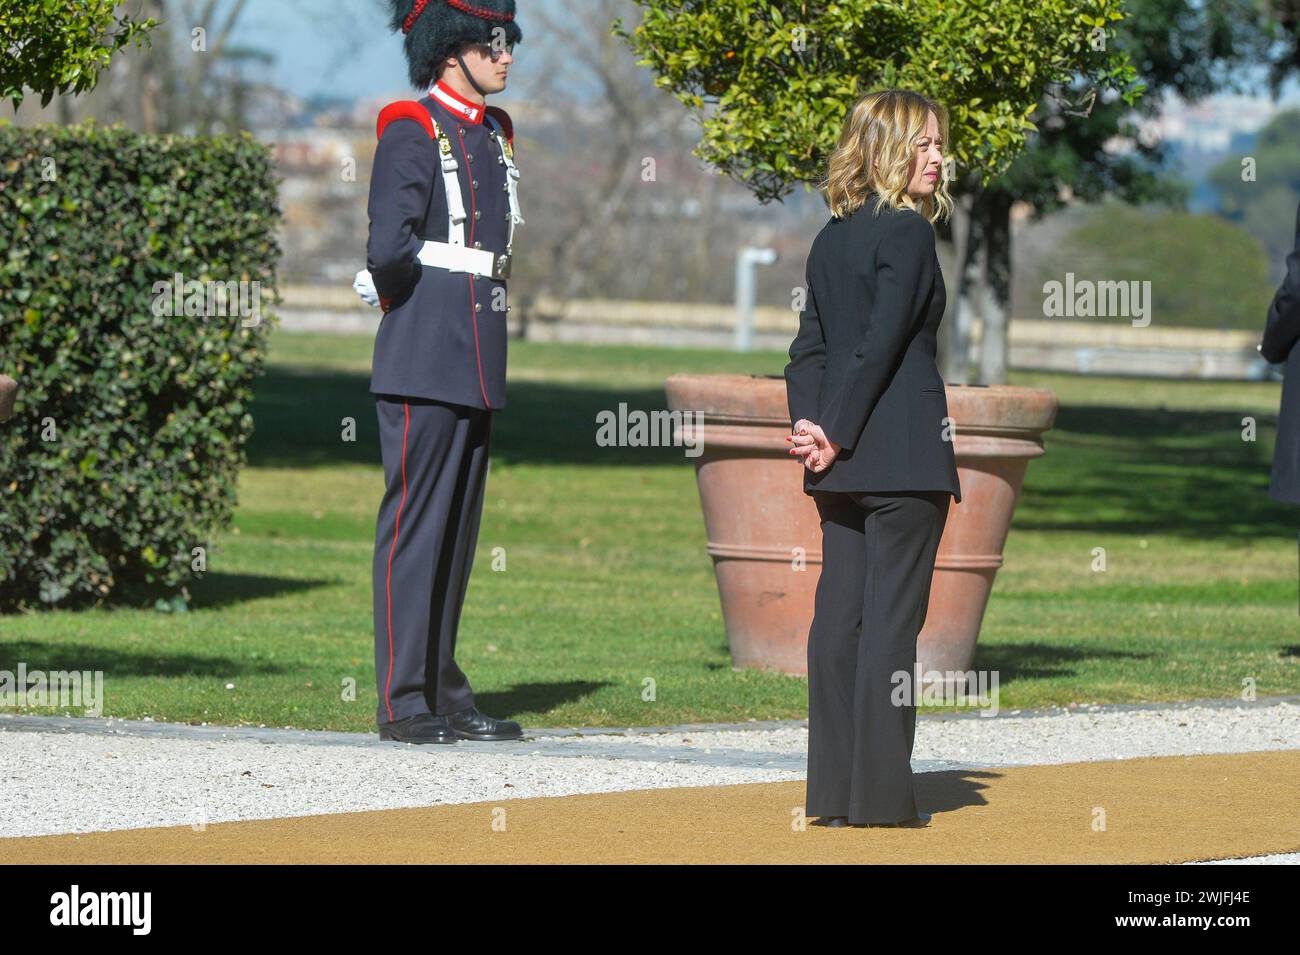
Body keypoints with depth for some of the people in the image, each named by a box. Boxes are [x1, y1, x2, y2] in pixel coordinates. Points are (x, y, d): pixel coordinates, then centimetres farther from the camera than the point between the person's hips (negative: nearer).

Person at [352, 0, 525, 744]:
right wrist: (403, 297, -3)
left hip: (478, 366, 8)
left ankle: (446, 692, 16)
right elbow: (389, 248, -20)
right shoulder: (412, 132, -11)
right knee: (415, 525, -5)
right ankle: (404, 702, -4)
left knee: (459, 528, 11)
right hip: (424, 364, -8)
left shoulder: (496, 135, 15)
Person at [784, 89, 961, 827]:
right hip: (904, 448, -8)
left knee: (840, 613, 7)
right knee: (892, 616, -4)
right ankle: (881, 793, -4)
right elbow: (883, 343, -16)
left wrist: (811, 423, 1)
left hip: (844, 459, 8)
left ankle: (834, 792, 8)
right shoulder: (909, 233, -11)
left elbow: (810, 343, 10)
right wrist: (835, 432, -11)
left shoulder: (831, 238, 14)